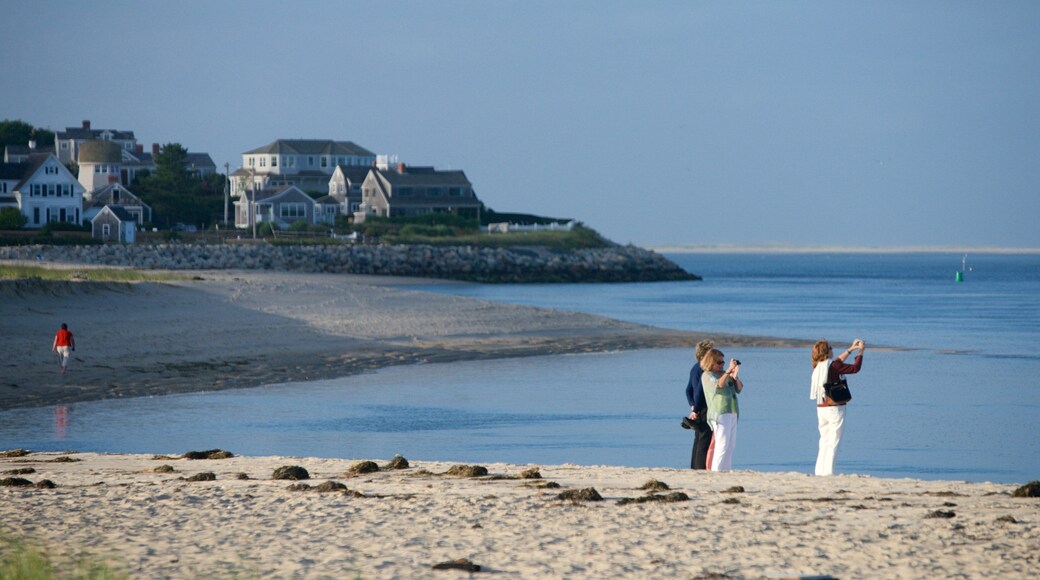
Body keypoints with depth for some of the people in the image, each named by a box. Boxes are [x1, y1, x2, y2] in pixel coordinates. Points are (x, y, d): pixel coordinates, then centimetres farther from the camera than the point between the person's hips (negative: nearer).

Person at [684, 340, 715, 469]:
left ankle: (694, 467, 16)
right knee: (705, 439, -7)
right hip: (705, 409, -9)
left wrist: (692, 406, 9)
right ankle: (701, 467, -9)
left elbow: (688, 390, 17)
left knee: (698, 439, 13)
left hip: (698, 410, 9)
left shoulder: (695, 368, 15)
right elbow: (700, 390, -20)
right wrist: (695, 409, -15)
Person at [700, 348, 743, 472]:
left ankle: (726, 470, 10)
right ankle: (716, 472, -17)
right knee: (722, 445, -15)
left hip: (732, 413, 8)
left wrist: (735, 376, -6)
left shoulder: (725, 374, 20)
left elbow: (739, 389, 12)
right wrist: (729, 370, -23)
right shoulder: (707, 375, 0)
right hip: (720, 413, -8)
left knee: (731, 445, 7)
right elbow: (719, 384, -19)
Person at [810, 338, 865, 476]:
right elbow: (855, 368, -8)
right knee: (833, 443, -4)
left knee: (824, 441, 12)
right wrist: (860, 352, 6)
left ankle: (820, 471, 9)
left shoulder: (818, 366, 8)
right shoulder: (834, 366, -14)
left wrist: (851, 349, 30)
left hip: (821, 409, 7)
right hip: (835, 408, -7)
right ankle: (828, 472, -9)